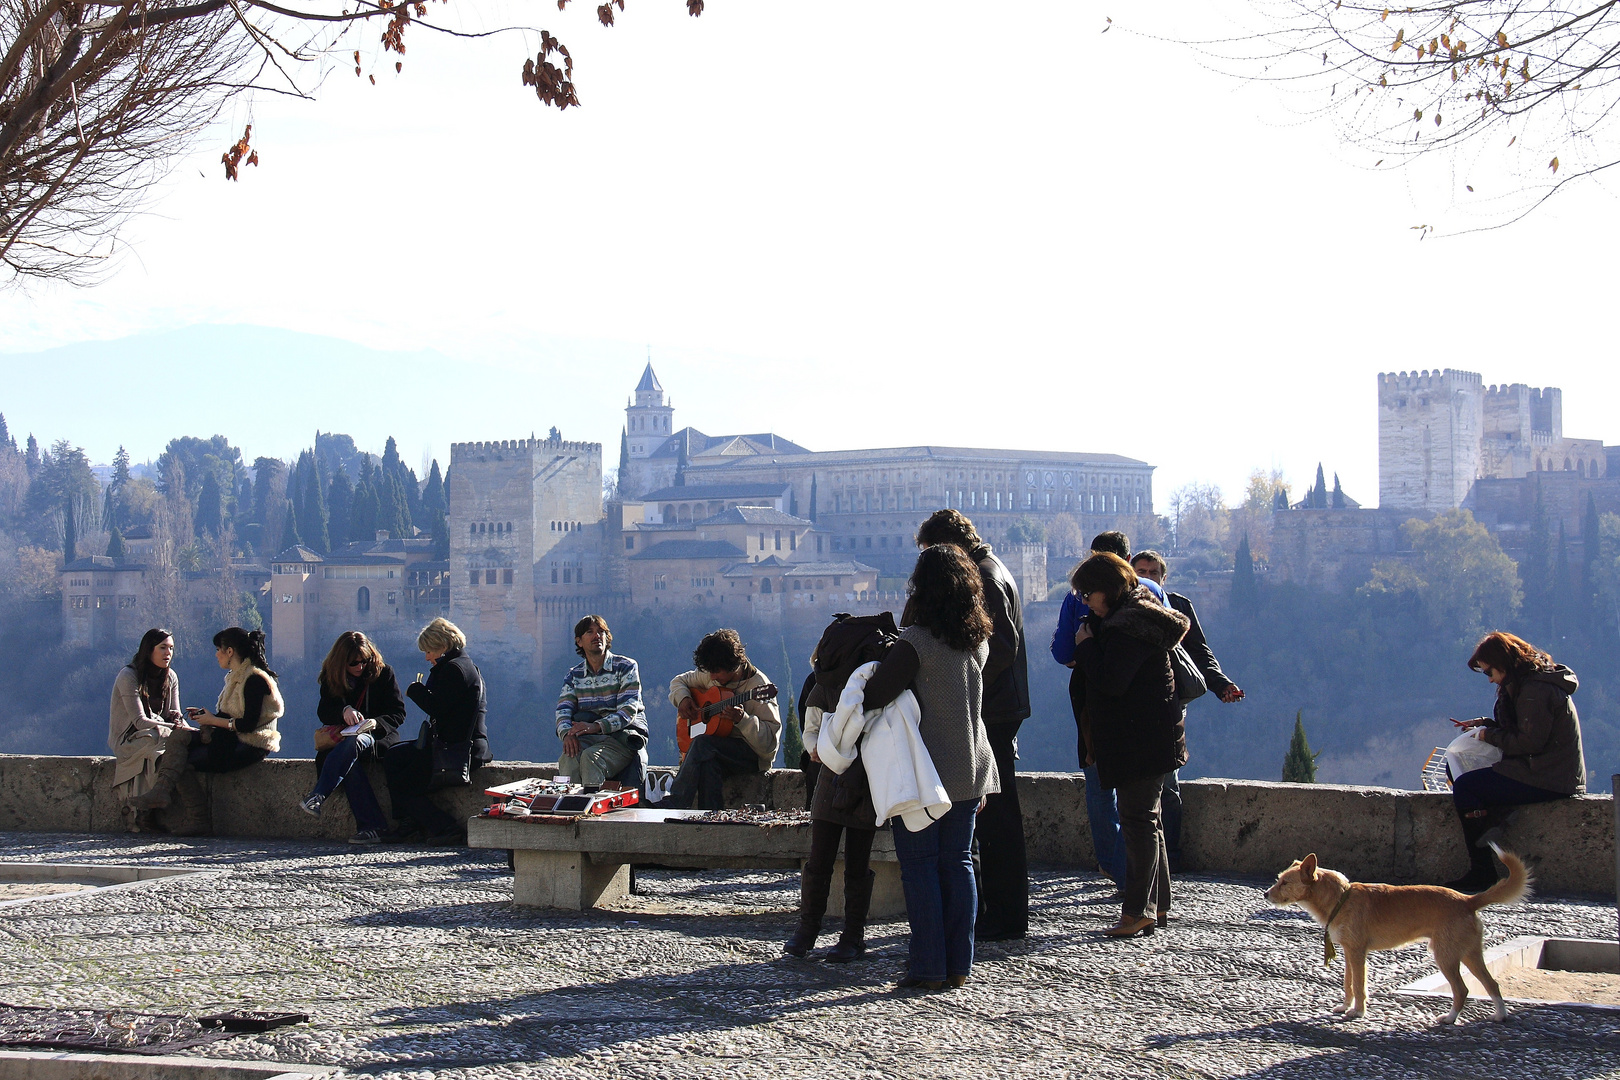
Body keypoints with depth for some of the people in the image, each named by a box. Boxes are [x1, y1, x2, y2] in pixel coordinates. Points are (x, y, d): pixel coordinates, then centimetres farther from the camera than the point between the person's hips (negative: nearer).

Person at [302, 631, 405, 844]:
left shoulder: (383, 673, 1)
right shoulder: (331, 677, 8)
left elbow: (398, 713, -2)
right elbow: (323, 712, 1)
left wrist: (376, 722, -22)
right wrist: (343, 711, -21)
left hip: (379, 738, -2)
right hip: (343, 736, 2)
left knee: (352, 743, -39)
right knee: (349, 761, -36)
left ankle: (318, 796, -51)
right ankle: (372, 825, -43)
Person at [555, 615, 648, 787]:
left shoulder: (626, 667, 3)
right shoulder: (574, 675, 17)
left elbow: (628, 711, -9)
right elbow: (563, 710, 6)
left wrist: (596, 726, -26)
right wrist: (567, 733, -19)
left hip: (622, 736, -3)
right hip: (586, 738, 3)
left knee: (590, 757, -35)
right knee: (567, 760, -32)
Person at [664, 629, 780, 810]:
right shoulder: (710, 676, 8)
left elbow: (770, 741, -18)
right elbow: (679, 681, 26)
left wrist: (742, 719, -33)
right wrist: (682, 699, 3)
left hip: (754, 756, -6)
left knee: (703, 743, -33)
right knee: (709, 763, -33)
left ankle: (674, 804, -31)